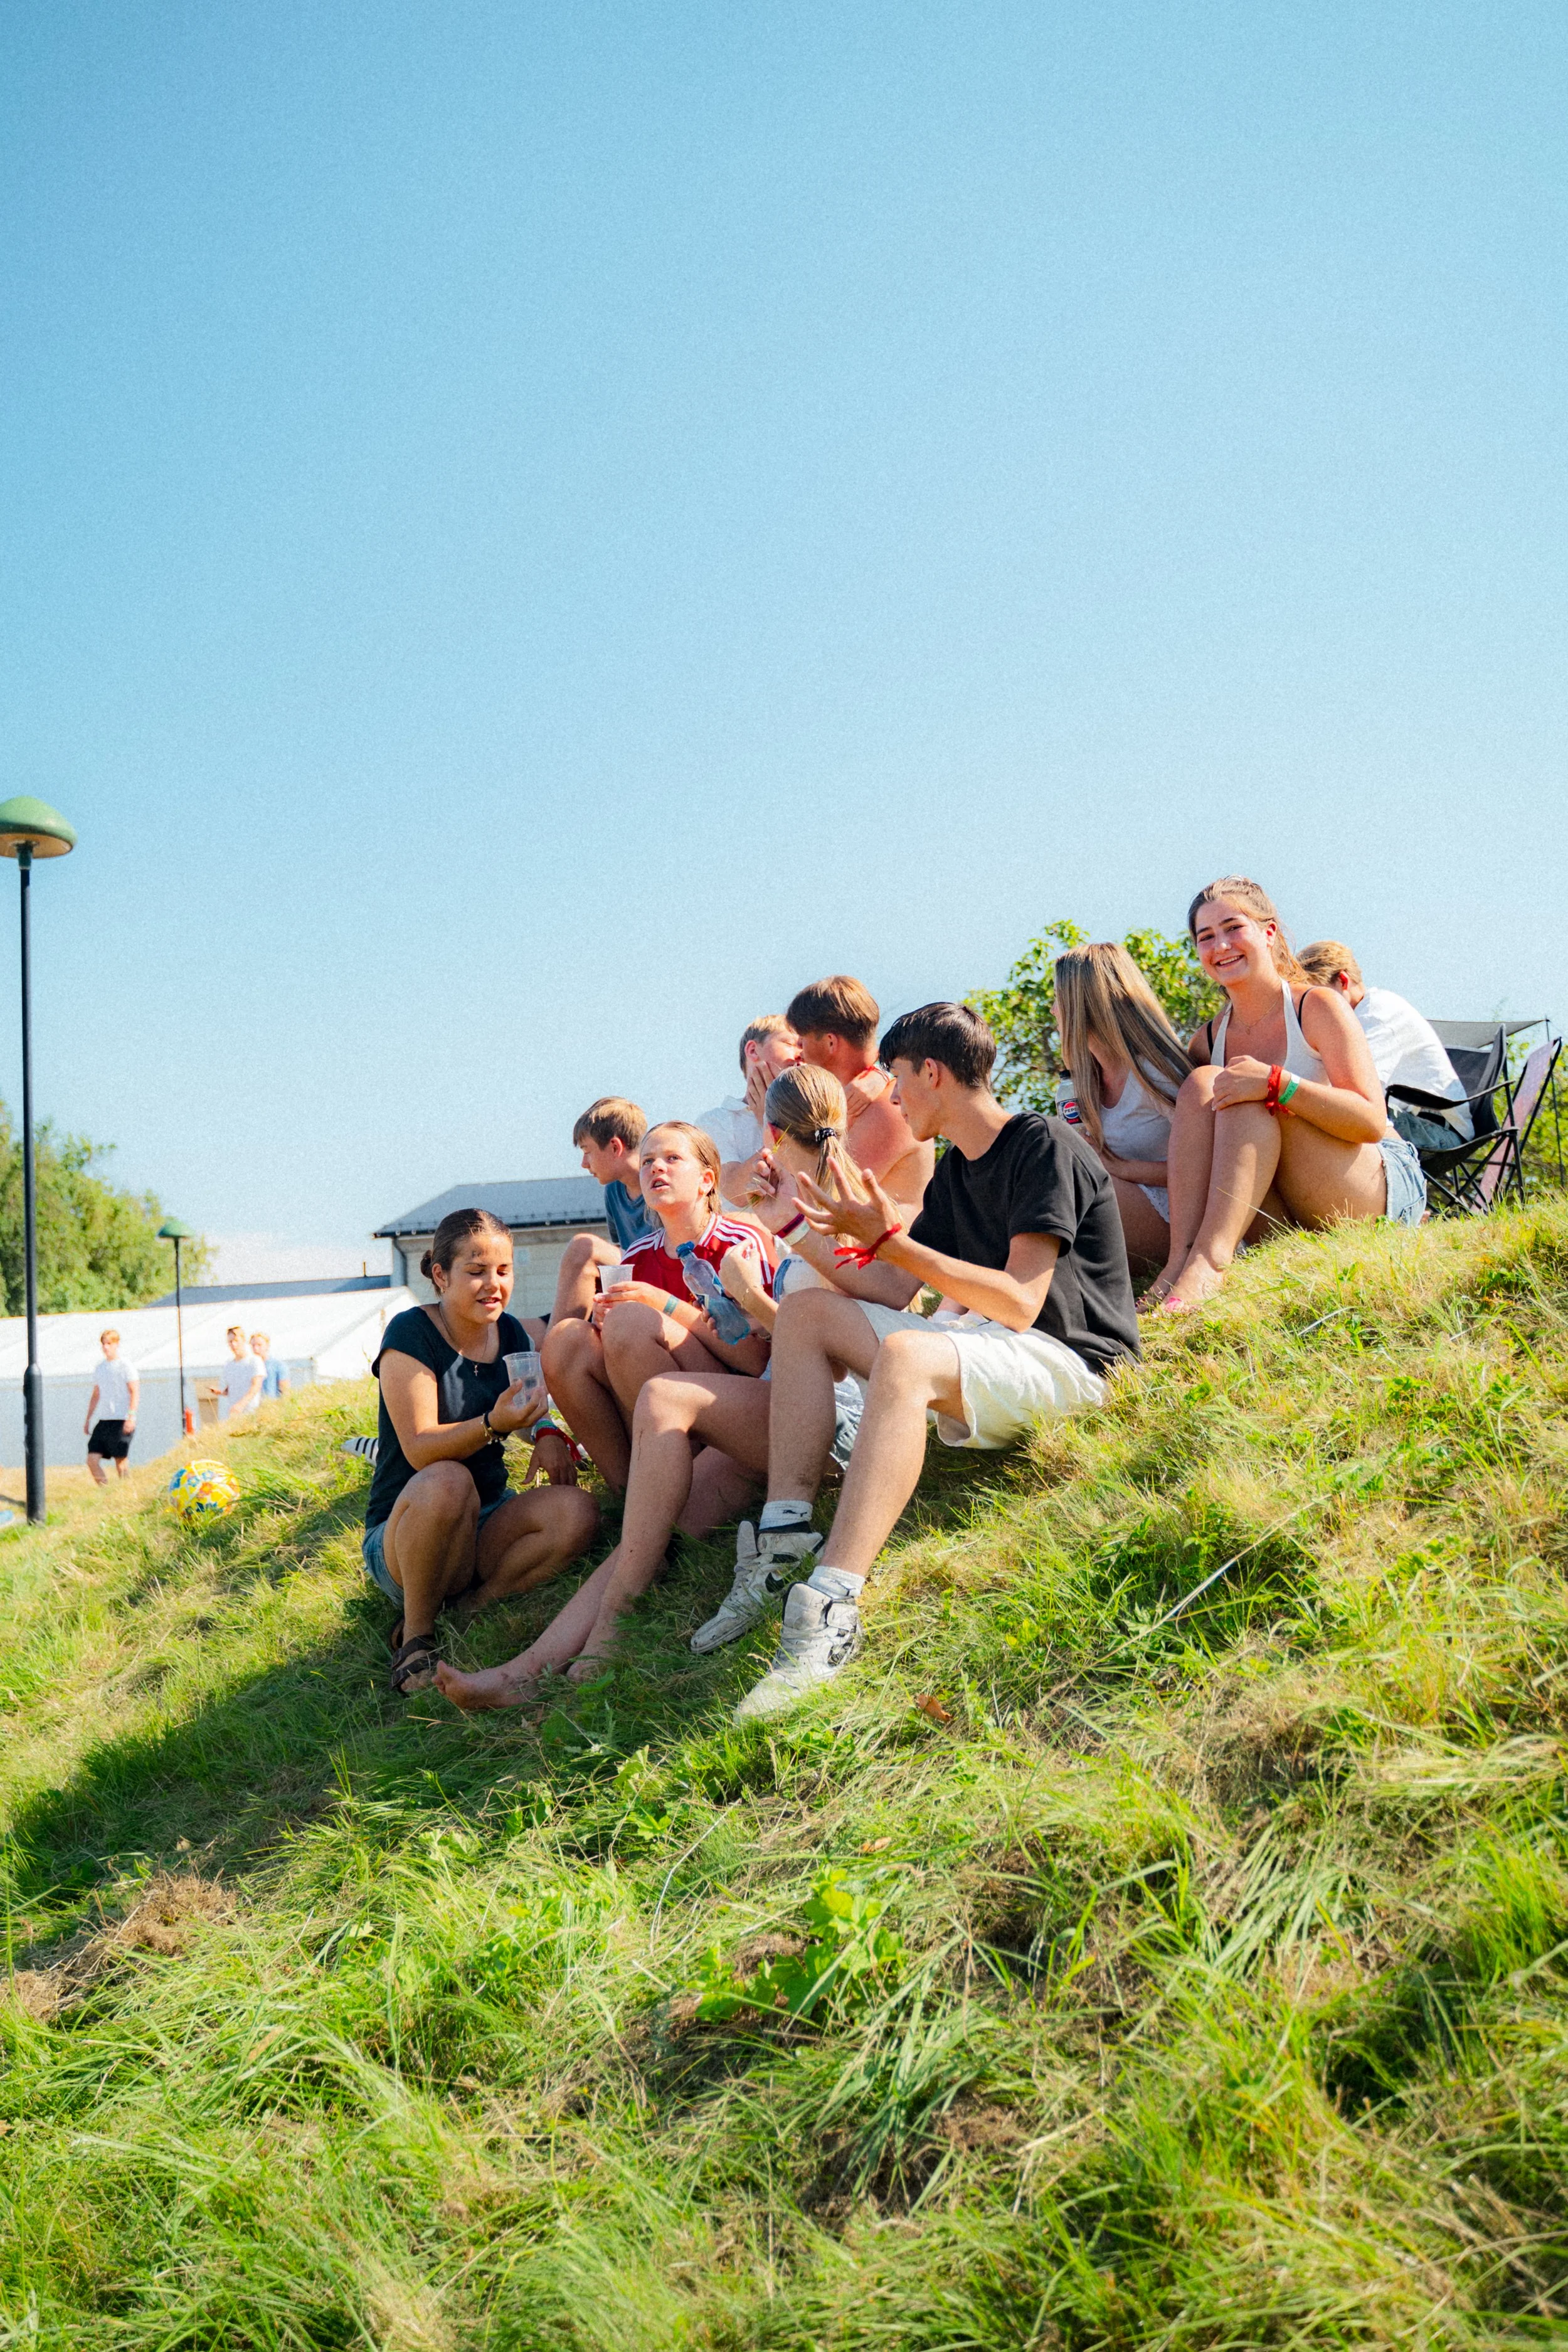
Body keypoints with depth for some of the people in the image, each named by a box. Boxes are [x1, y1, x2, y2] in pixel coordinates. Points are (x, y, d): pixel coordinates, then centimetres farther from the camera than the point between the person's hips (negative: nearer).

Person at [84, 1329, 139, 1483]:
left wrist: (131, 1416, -19)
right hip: (103, 1421, 6)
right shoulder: (101, 1367, 16)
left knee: (121, 1460, -4)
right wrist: (88, 1420, 21)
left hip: (121, 1421, -6)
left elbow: (135, 1392, -9)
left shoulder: (125, 1366, -3)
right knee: (92, 1459, -3)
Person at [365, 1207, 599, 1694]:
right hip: (401, 1536, -5)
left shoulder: (509, 1333, 5)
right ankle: (416, 1636, -18)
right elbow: (421, 1449, -20)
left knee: (577, 1512, -23)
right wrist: (494, 1424, -37)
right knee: (447, 1482, -38)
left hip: (485, 1526, 5)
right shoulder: (411, 1334, -12)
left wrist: (547, 1433, -6)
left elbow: (532, 1410, 18)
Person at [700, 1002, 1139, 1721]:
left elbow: (1020, 1303, -20)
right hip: (984, 1354, 9)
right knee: (807, 1313, 2)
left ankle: (830, 1610, -46)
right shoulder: (953, 1172, 17)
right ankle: (787, 1532, -12)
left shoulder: (1045, 1146, -10)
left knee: (905, 1355, -38)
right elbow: (894, 1293, 14)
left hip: (1071, 1363, -9)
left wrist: (892, 1241, -22)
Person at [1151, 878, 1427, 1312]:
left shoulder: (1318, 1007, -6)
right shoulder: (1209, 1039, 9)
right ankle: (1180, 1261, -32)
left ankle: (1208, 1260, -43)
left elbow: (1372, 1122, -17)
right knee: (1202, 1083, -16)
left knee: (1250, 1100, -25)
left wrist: (1275, 1084, -31)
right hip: (1288, 1221, 4)